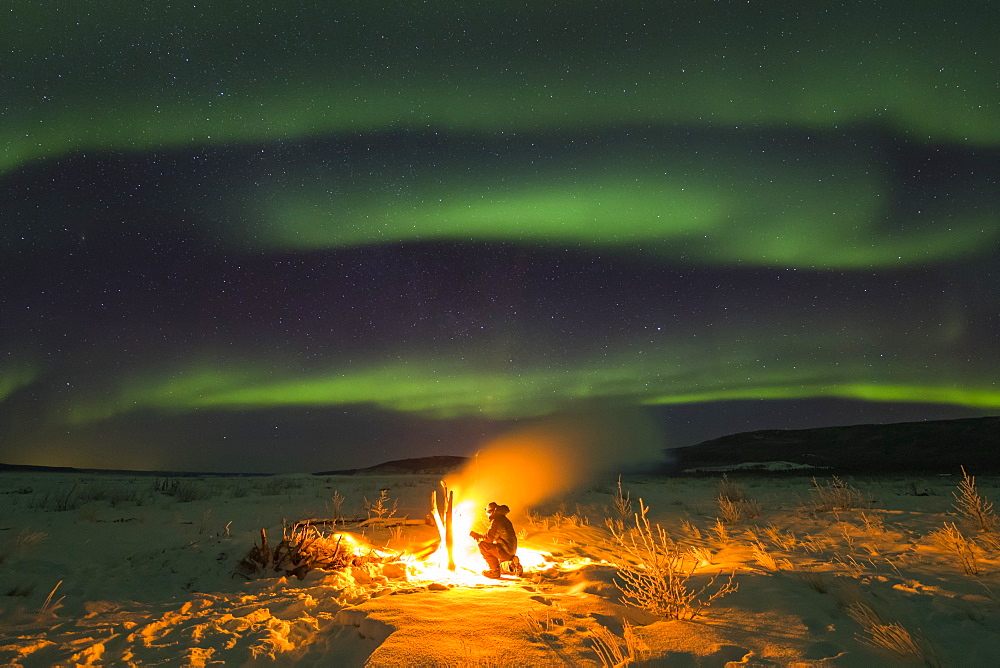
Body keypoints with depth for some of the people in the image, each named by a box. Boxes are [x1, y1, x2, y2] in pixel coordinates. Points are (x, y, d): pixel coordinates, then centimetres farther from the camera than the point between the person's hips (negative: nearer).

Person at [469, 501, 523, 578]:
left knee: (482, 544, -12)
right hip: (511, 551, 10)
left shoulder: (496, 521, -14)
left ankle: (494, 571, -7)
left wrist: (474, 534, -6)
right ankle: (512, 564, 15)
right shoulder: (503, 519, 16)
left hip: (505, 551, -10)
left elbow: (489, 538, -19)